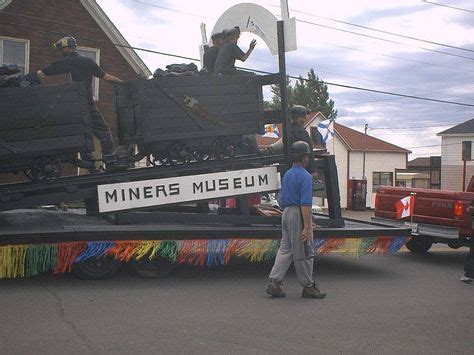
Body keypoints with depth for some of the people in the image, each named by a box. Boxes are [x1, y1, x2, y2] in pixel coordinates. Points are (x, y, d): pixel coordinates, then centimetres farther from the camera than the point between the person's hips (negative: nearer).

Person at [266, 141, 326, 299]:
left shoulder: (287, 175, 12)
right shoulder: (305, 176, -15)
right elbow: (305, 204, -21)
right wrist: (307, 227, -23)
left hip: (286, 214, 8)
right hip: (298, 215, -8)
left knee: (285, 249, 10)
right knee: (304, 253, 2)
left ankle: (274, 282, 4)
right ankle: (308, 287, 13)